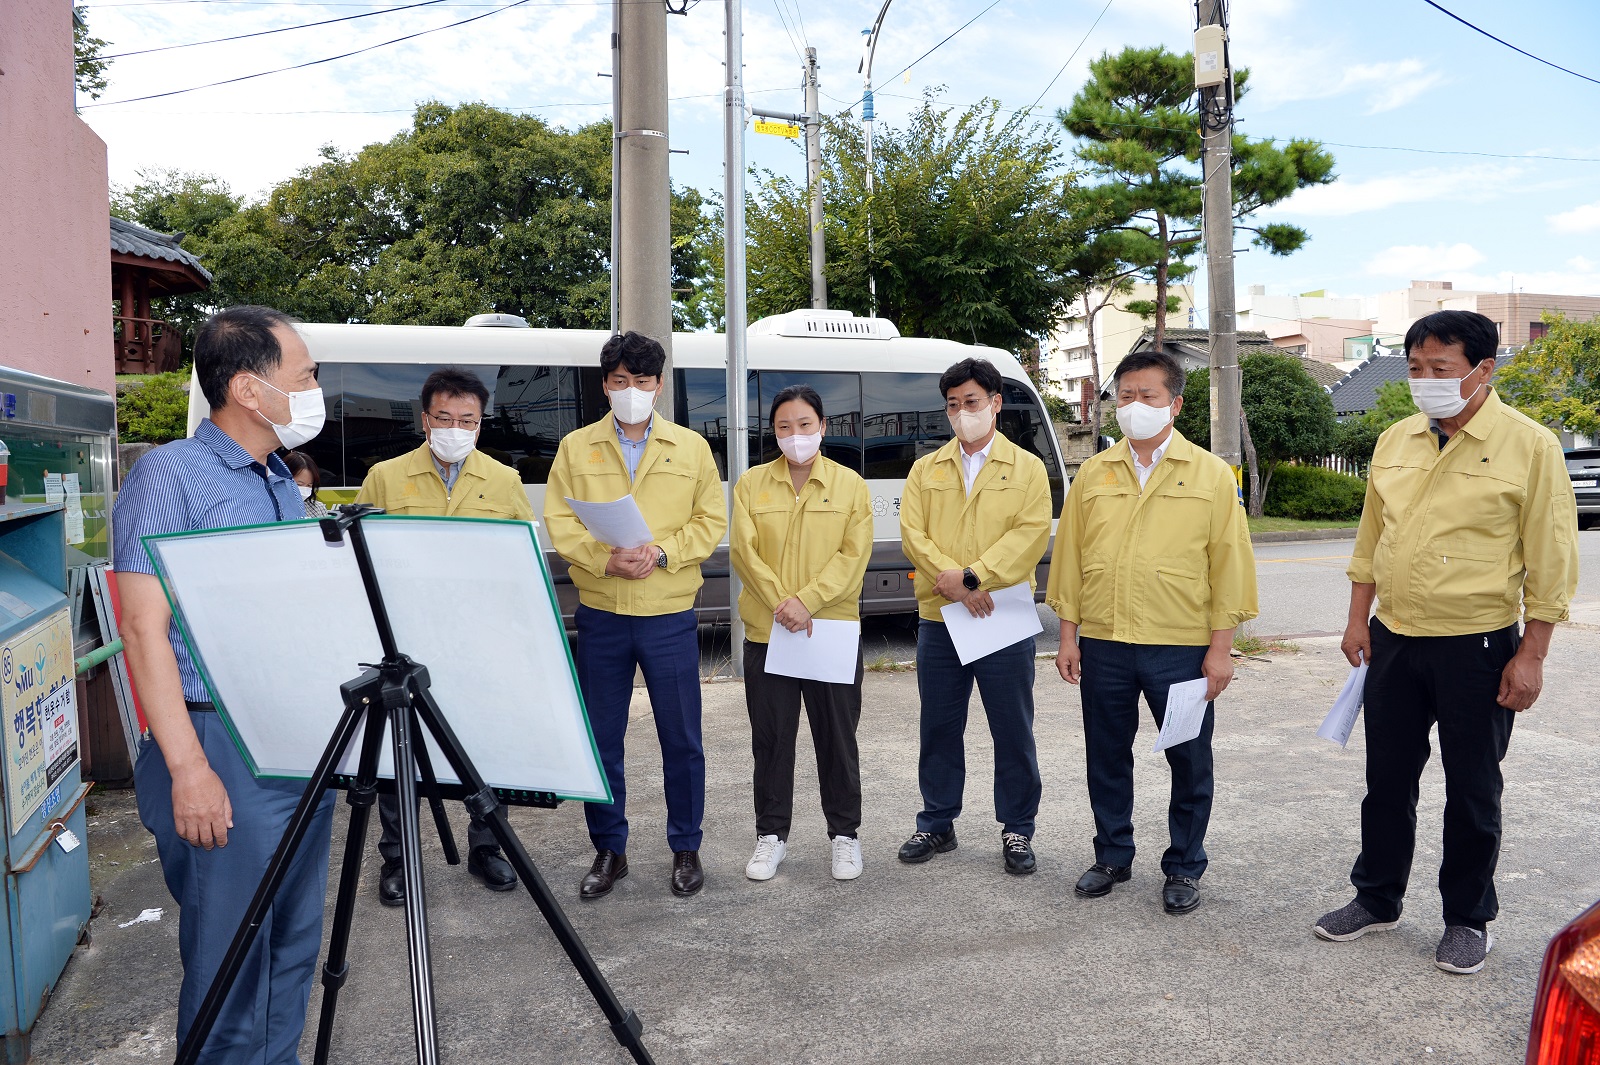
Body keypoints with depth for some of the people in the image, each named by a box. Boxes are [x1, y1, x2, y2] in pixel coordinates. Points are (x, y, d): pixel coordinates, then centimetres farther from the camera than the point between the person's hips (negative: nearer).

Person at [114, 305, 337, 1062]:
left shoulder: (284, 485, 14)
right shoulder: (169, 475, -9)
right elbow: (144, 628, -15)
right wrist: (189, 768, -20)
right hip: (224, 751, -7)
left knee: (295, 941, 16)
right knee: (229, 953, 3)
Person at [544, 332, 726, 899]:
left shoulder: (691, 447, 5)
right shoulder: (576, 447, 6)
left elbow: (711, 523, 2)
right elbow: (559, 523, 0)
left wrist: (661, 553, -15)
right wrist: (604, 560, -17)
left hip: (670, 615, -1)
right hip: (601, 616, 1)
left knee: (681, 738, 5)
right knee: (600, 737, 8)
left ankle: (686, 848, 23)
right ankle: (609, 850, 25)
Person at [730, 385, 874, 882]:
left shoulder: (850, 485, 3)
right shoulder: (752, 484, 6)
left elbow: (854, 556, -5)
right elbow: (743, 550, -2)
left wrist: (806, 601, -17)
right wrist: (781, 603, -15)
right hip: (766, 632, 1)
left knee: (837, 737, 8)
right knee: (771, 739, 9)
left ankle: (844, 833, 23)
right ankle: (772, 834, 23)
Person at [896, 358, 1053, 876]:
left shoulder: (1026, 468, 4)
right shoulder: (926, 470, 11)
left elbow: (1032, 533, -9)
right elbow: (912, 532, 0)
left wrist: (973, 576, -18)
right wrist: (952, 580, -15)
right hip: (938, 619, 3)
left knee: (1013, 731, 5)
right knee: (939, 729, 11)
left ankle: (1017, 829, 20)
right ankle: (937, 824, 25)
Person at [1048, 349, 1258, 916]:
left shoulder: (1210, 475, 0)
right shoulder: (1092, 475, 7)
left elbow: (1229, 562, -1)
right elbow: (1070, 556, 8)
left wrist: (1221, 647, -6)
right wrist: (1069, 634, 5)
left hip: (1182, 648, -2)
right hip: (1103, 645, 3)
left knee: (1189, 763, 8)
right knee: (1106, 758, 13)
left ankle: (1184, 868, 26)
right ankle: (1112, 857, 30)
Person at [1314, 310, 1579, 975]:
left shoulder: (1529, 445, -9)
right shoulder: (1395, 441, 6)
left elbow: (1551, 562, -8)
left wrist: (1531, 656, -10)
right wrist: (1358, 620, 9)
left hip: (1477, 647, -4)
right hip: (1394, 641, 5)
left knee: (1472, 793, 9)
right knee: (1387, 781, 14)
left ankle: (1468, 919, 27)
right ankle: (1377, 899, 29)